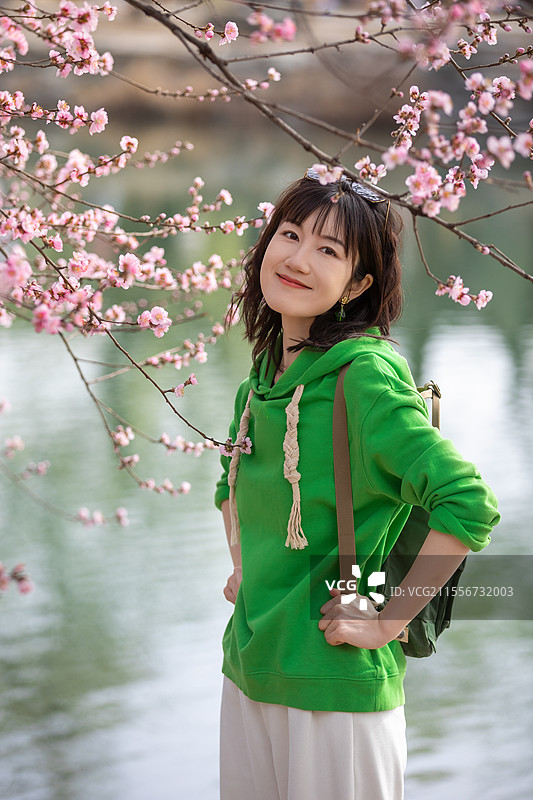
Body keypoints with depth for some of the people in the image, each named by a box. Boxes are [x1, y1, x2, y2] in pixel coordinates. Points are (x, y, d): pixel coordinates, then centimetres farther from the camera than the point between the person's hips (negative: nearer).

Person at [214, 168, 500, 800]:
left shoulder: (364, 372, -16)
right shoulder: (262, 377, 7)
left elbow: (470, 505, -24)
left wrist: (387, 621, -17)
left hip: (336, 684, -7)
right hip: (246, 670, 7)